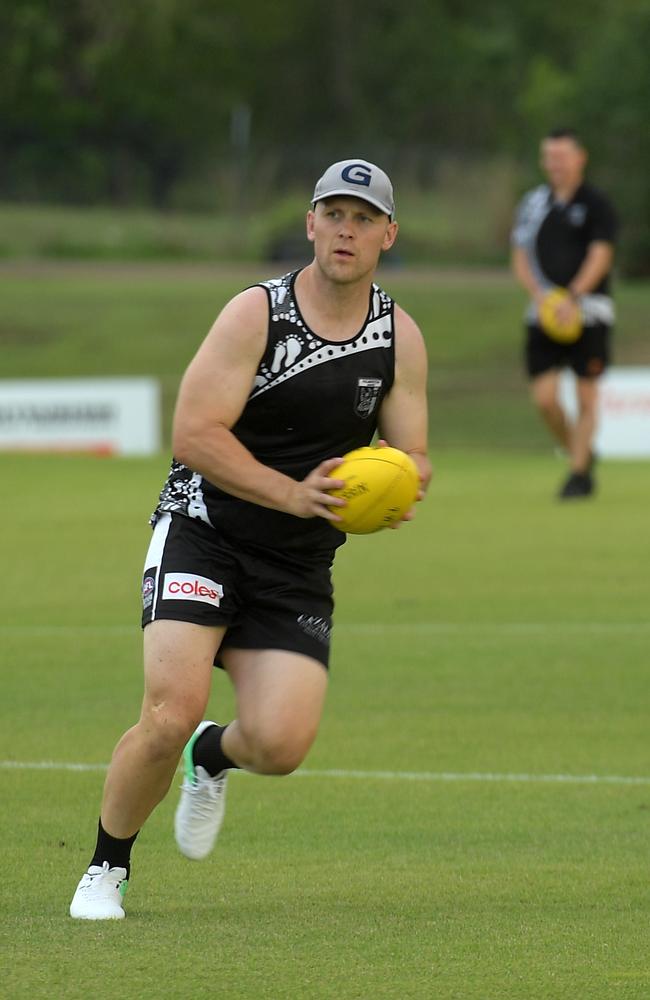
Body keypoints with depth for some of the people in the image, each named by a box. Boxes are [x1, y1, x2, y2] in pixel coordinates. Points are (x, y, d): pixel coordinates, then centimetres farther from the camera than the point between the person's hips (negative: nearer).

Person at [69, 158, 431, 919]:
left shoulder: (399, 337, 3)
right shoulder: (256, 314, -10)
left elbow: (412, 459, 10)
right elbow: (195, 435, -15)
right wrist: (292, 494, -25)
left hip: (298, 568, 4)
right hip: (202, 534, -4)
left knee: (281, 744, -14)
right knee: (170, 715, -22)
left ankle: (213, 756, 25)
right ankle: (106, 868, 3)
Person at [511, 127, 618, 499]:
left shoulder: (597, 204, -1)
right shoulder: (533, 203, 11)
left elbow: (600, 256, -10)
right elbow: (521, 258, 11)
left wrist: (573, 297, -24)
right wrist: (539, 294, -8)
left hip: (587, 312, -3)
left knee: (586, 397, -3)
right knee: (545, 397, -5)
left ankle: (580, 473, 6)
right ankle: (581, 454, 17)